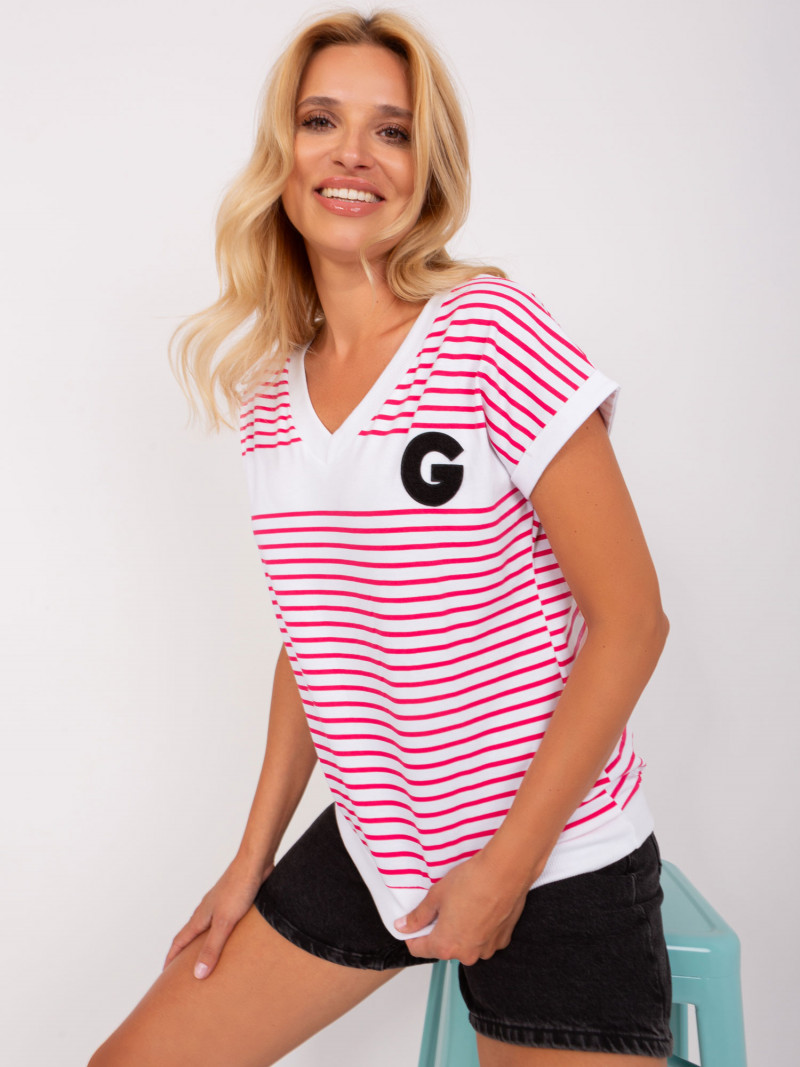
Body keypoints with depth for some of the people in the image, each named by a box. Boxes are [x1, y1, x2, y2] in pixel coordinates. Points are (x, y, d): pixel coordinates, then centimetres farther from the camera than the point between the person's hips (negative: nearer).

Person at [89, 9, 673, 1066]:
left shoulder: (492, 329, -14)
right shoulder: (270, 394, 4)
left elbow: (631, 621, -15)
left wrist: (507, 866, -14)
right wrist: (254, 857, 12)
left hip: (558, 867, -5)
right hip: (368, 850, 6)